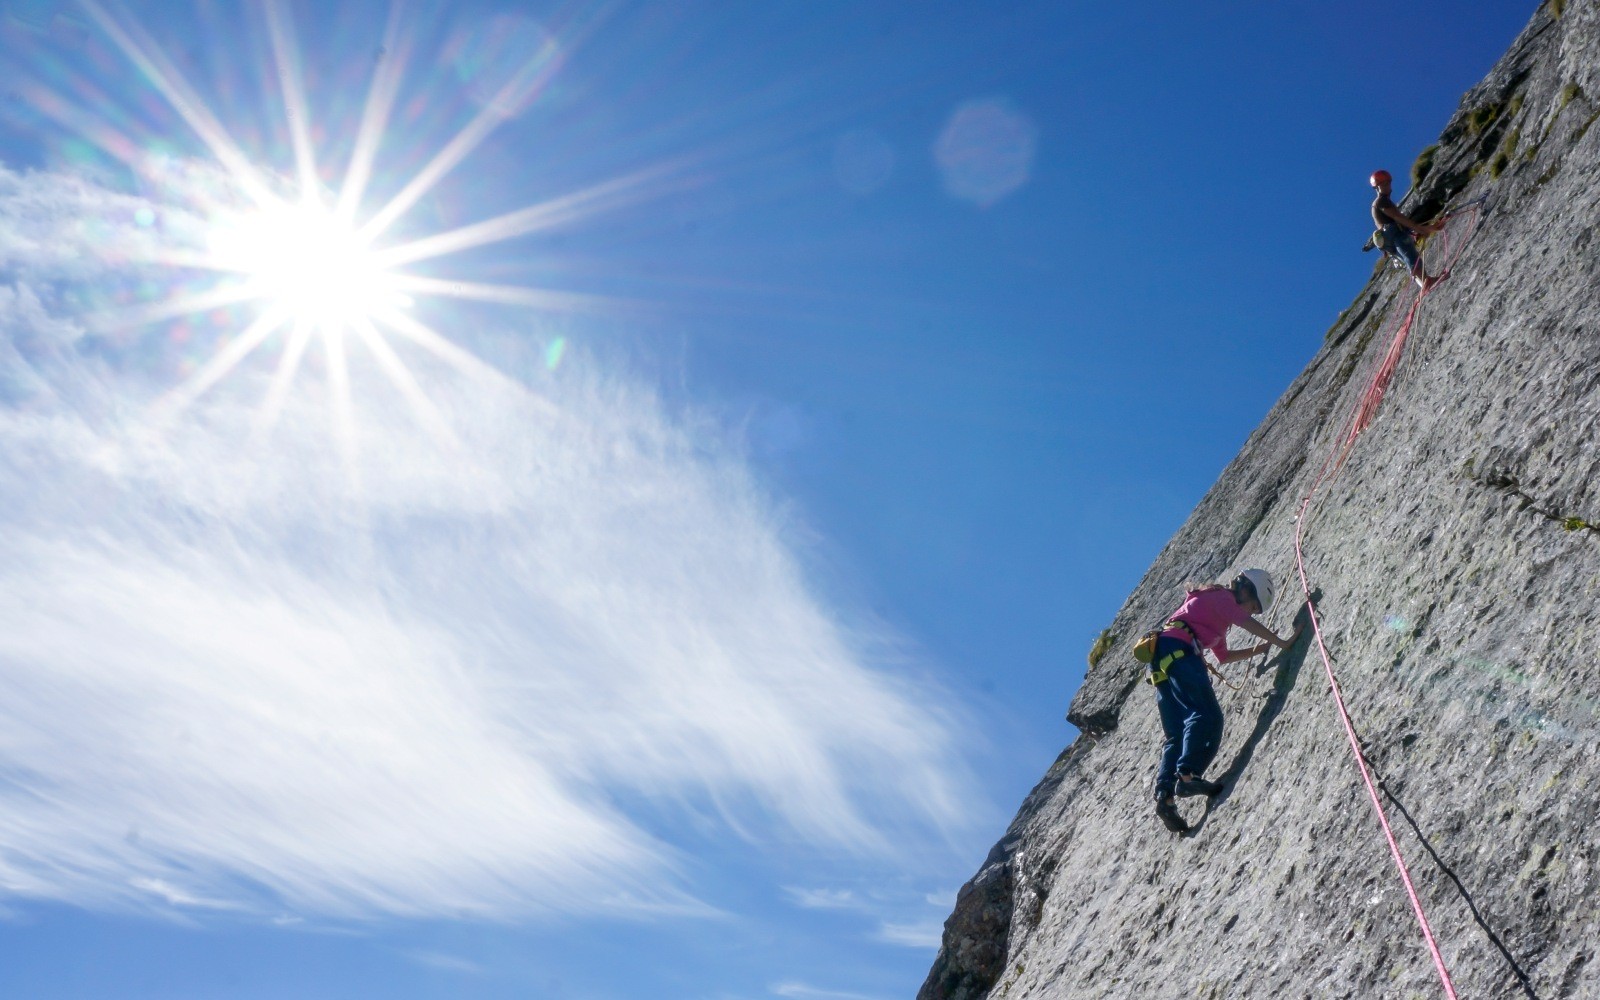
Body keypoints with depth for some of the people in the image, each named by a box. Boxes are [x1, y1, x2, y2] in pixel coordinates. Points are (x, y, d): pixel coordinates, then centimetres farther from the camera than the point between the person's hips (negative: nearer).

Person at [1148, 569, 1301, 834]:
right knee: (1207, 713, -18)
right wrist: (1283, 642, -1)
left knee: (1177, 734, 1)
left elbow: (1223, 655, 41)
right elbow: (1248, 623, -4)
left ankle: (1165, 795, -14)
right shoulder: (1222, 596, 9)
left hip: (1161, 662, 9)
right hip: (1178, 649, -9)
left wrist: (1256, 651, 36)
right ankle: (1188, 774, -33)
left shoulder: (1218, 616, 35)